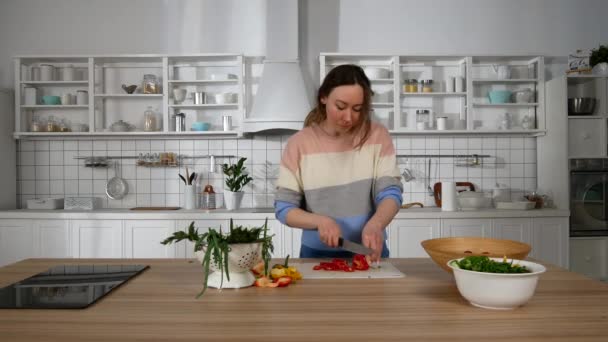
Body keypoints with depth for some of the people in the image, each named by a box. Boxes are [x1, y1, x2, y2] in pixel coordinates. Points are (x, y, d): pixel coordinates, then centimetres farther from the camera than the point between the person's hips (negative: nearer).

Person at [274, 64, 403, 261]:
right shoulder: (299, 143, -4)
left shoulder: (377, 136, -2)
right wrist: (320, 221, -20)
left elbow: (390, 192, -6)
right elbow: (284, 208, -3)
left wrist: (375, 224, -26)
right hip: (317, 255, -1)